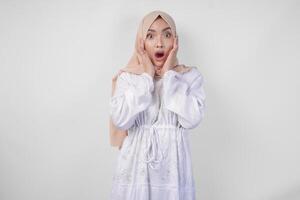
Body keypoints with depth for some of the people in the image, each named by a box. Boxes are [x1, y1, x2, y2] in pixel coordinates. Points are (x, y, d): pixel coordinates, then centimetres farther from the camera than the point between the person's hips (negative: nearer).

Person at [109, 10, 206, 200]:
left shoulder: (191, 76, -1)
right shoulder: (127, 76, -1)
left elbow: (192, 120, -16)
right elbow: (120, 120, -15)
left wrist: (169, 75, -13)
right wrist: (146, 77, -12)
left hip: (173, 165, 0)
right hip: (136, 164, 0)